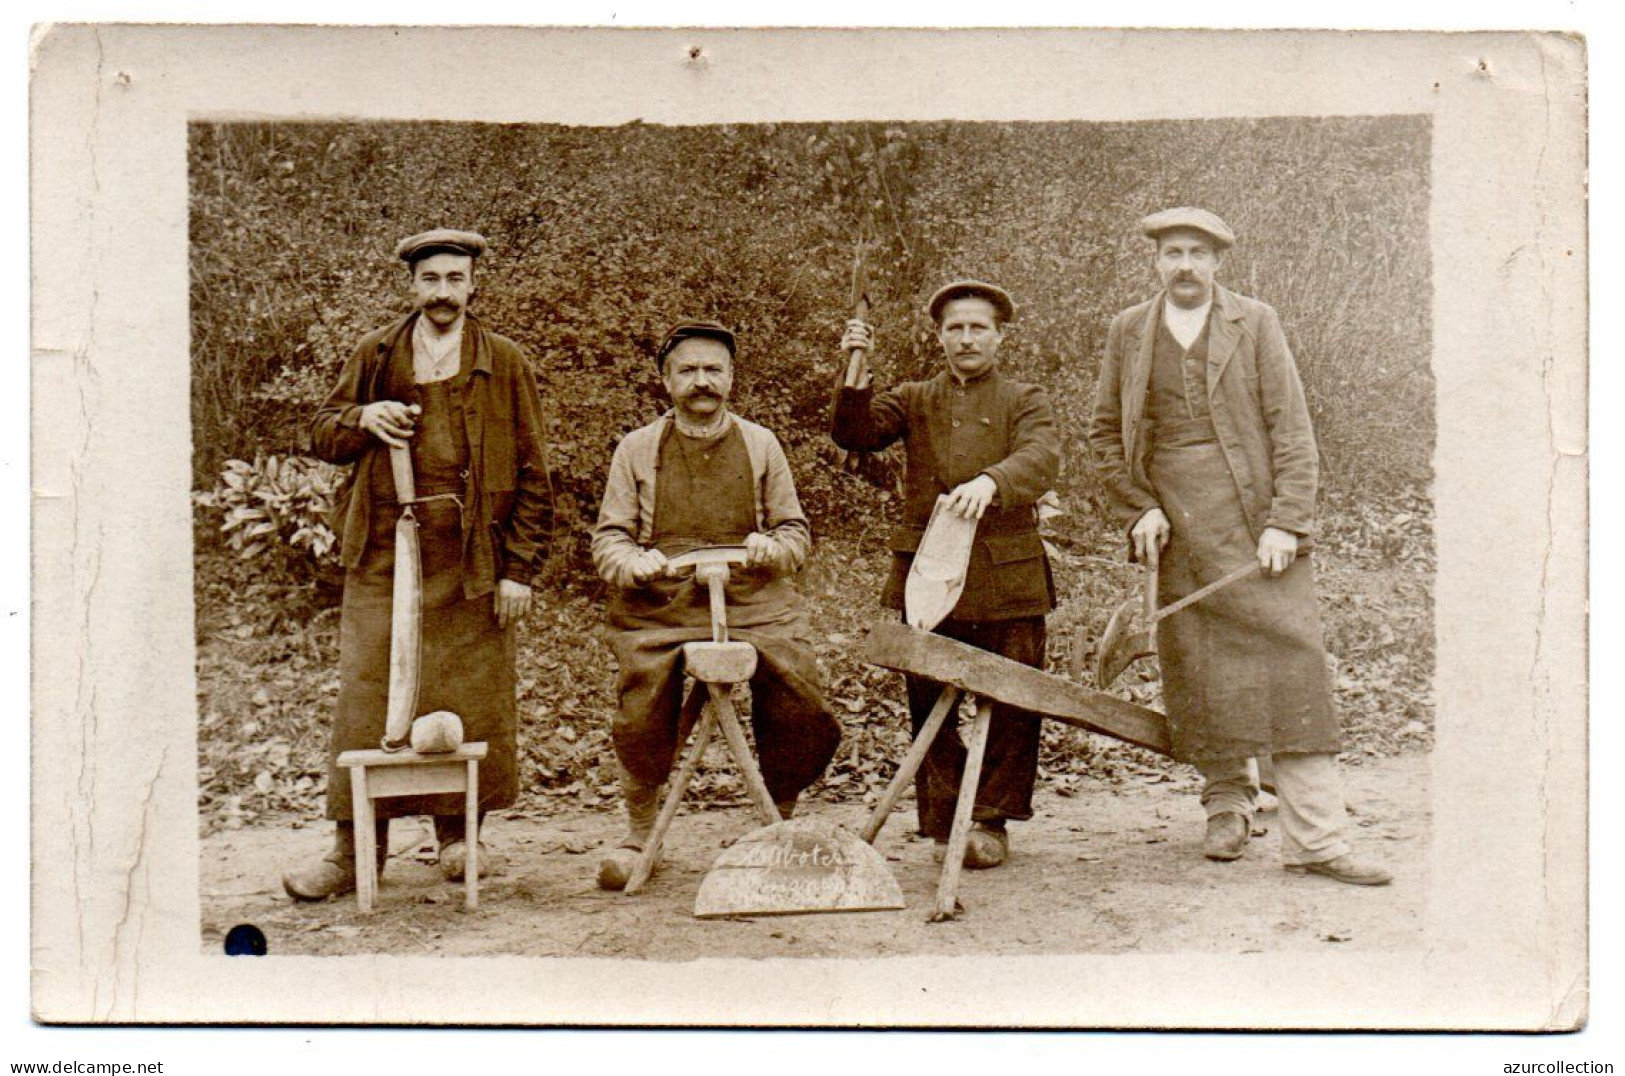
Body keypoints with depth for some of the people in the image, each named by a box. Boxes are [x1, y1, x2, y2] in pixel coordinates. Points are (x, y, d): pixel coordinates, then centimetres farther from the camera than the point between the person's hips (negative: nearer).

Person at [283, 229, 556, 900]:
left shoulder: (504, 363, 6)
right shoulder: (374, 354, 11)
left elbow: (532, 473, 4)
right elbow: (323, 434, 17)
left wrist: (519, 567, -3)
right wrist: (362, 420, -7)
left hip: (471, 558, -1)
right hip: (383, 550, 1)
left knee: (471, 699, 4)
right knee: (366, 698, -1)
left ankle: (458, 834, 21)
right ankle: (353, 849, 7)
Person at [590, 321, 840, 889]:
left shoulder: (760, 444, 16)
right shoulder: (637, 448, 13)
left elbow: (796, 531, 16)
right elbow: (608, 539, 10)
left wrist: (771, 549, -7)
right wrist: (634, 563, -13)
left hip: (754, 601, 1)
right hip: (658, 607, -1)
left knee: (804, 710, -17)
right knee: (640, 724, -19)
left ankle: (780, 822, 9)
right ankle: (640, 833, 8)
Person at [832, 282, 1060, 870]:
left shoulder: (1026, 401, 10)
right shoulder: (914, 400, 18)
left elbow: (1042, 459, -11)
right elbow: (854, 434, 2)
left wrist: (990, 481, -32)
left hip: (1007, 579, -1)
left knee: (1011, 703, 0)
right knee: (928, 704, 2)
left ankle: (992, 822, 12)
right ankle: (944, 823, 12)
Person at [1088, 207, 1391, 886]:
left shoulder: (1256, 323, 6)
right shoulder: (1128, 333, 11)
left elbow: (1292, 428, 1)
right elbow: (1104, 435, 16)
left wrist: (1285, 522, -9)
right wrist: (1138, 510, 2)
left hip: (1257, 526, -2)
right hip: (1174, 531, 2)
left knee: (1291, 665, -7)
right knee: (1198, 673, 4)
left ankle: (1316, 839, -5)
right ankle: (1227, 804, 25)